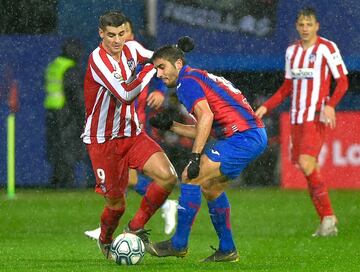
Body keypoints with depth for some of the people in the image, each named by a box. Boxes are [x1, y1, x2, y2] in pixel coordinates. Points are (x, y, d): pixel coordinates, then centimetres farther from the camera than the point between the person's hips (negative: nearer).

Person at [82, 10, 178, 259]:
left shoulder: (131, 49, -1)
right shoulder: (98, 59, -20)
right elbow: (125, 95, -29)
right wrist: (152, 69, -25)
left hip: (132, 133, 6)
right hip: (102, 140, -6)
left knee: (168, 176, -15)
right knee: (117, 204, 1)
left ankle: (137, 227, 5)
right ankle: (105, 241, 35)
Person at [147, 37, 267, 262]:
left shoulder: (187, 81, -7)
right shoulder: (201, 77, 24)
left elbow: (206, 116, -23)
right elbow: (204, 129, 23)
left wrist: (196, 157, -25)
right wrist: (170, 126, 18)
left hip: (243, 137, -10)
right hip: (256, 135, 10)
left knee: (191, 177, -10)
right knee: (210, 187, 19)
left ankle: (179, 244, -5)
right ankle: (227, 250, 21)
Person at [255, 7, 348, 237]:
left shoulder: (327, 48, -5)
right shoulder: (292, 51, 14)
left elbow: (343, 81, -5)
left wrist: (330, 105, -20)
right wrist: (266, 107, 13)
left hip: (317, 116, -7)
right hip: (297, 117, 7)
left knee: (306, 162, -22)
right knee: (308, 170, 4)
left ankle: (328, 215, -14)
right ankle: (327, 220, 9)